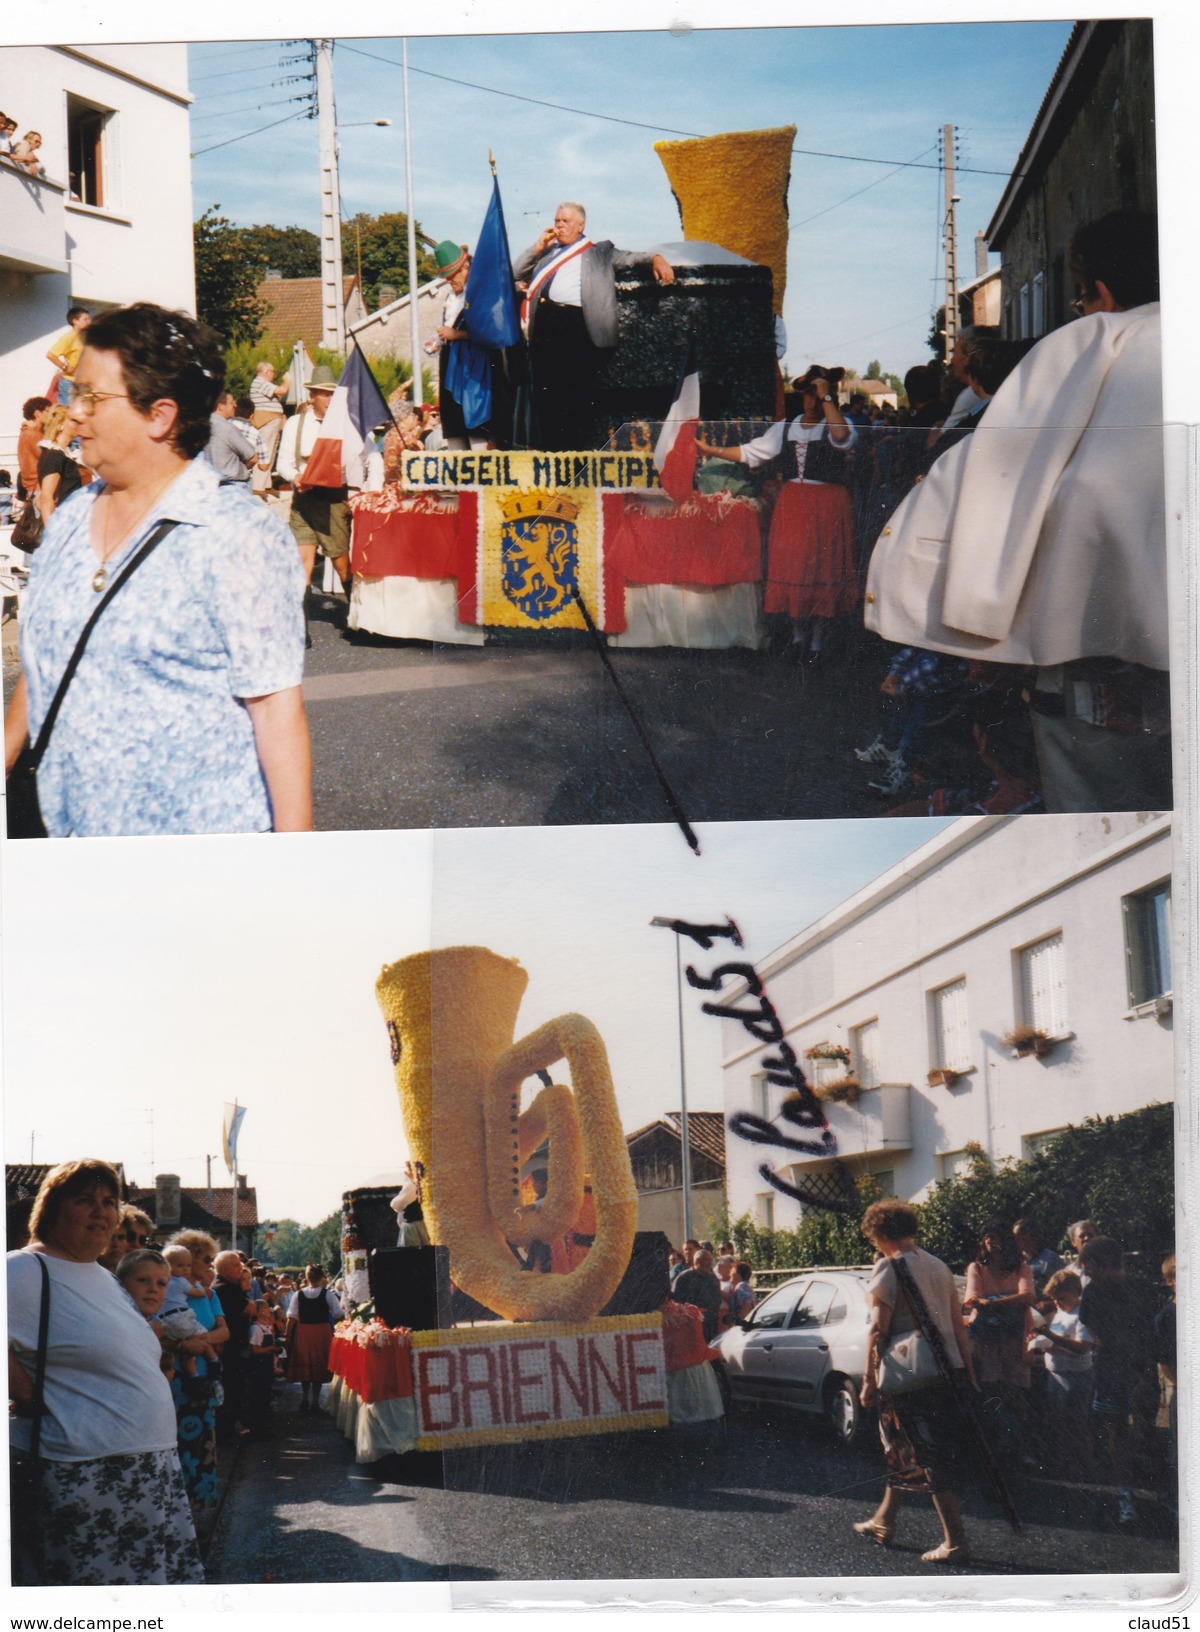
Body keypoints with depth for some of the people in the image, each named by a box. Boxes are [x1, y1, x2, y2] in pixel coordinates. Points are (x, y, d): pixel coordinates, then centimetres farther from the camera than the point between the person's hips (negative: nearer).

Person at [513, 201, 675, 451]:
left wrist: (656, 258, -11)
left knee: (579, 391, -7)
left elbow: (630, 258, 8)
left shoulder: (600, 252, 15)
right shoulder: (547, 253, 26)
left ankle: (581, 450, -4)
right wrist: (538, 246, 13)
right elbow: (516, 273, 24)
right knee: (544, 390, 3)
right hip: (544, 323, 4)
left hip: (577, 324, -4)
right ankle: (550, 449, 8)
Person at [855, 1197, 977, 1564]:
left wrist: (870, 1379, -15)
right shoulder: (939, 1267, 12)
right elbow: (959, 1325, 13)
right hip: (948, 1371, 8)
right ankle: (884, 1521, 30)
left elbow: (878, 1328, -16)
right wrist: (969, 1375, 16)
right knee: (901, 1450, 20)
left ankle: (955, 1541, -3)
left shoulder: (888, 1267, -10)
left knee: (929, 1460, -2)